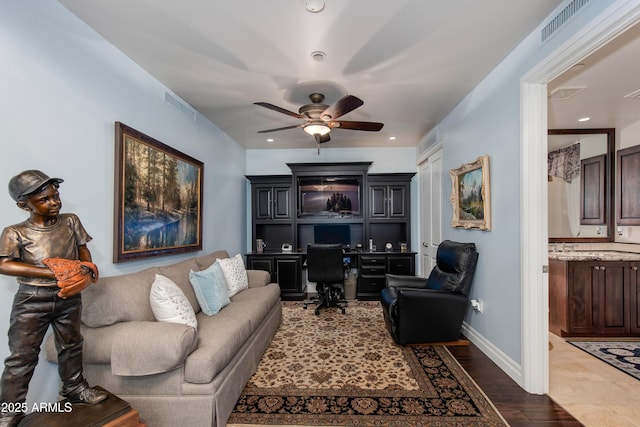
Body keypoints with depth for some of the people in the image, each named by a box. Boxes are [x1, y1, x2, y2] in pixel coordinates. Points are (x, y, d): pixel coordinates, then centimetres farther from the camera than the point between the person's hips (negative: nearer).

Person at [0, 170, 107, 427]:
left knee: (71, 345, 16)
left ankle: (74, 388, 34)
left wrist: (88, 267, -11)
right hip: (32, 300, -3)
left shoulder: (70, 221, 0)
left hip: (69, 297, 3)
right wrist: (53, 273, -26)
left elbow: (83, 249, 8)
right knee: (22, 355, 6)